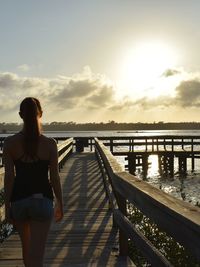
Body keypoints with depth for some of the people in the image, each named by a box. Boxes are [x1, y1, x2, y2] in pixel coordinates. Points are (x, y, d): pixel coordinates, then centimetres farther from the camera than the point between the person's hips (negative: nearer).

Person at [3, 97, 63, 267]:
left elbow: (9, 177, -6)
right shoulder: (50, 143, -9)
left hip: (19, 200, 2)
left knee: (27, 245, 26)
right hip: (42, 200, -2)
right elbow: (54, 178, -6)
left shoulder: (10, 142, -6)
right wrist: (60, 204, 6)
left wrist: (7, 206, 3)